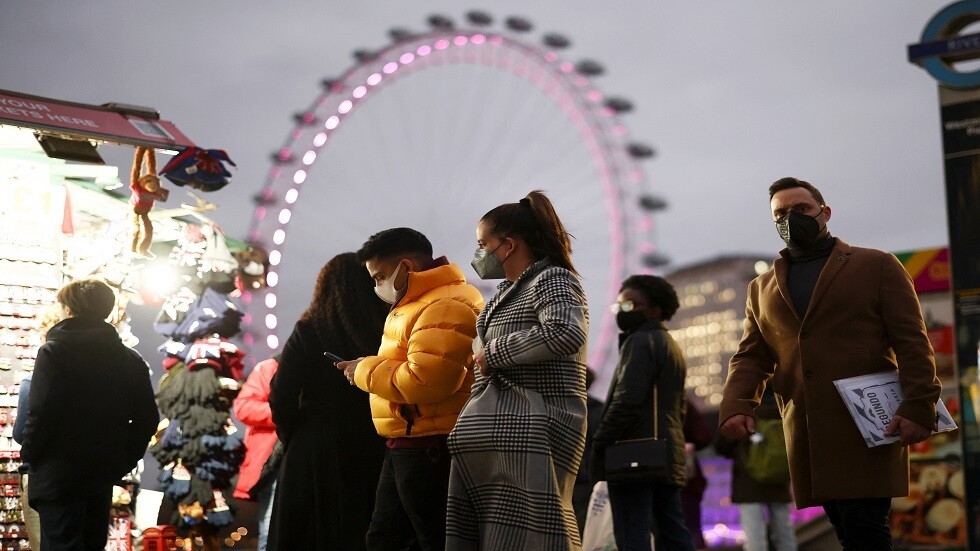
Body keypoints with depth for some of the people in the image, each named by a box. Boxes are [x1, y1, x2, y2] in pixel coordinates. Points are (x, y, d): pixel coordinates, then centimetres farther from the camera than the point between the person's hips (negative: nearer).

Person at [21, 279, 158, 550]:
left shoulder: (54, 351, -10)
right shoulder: (130, 359, 6)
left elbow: (40, 413, -17)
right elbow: (147, 418, 5)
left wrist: (30, 455, -2)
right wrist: (126, 459, 14)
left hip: (59, 474, -5)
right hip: (104, 471, 6)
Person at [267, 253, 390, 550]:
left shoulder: (309, 330, -5)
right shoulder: (386, 331, -2)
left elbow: (282, 396, -8)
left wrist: (291, 436, 8)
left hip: (316, 451, -2)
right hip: (373, 451, 2)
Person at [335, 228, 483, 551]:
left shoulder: (444, 307, -19)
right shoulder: (419, 304, 18)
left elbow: (424, 381, -28)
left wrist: (365, 372, -13)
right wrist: (368, 370, 8)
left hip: (430, 448, -11)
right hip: (406, 446, 11)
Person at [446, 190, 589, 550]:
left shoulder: (553, 280, -3)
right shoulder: (506, 292, 25)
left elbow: (568, 333, -22)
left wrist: (493, 353, -13)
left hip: (528, 435, -9)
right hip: (490, 438, 9)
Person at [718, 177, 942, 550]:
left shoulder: (877, 267, 8)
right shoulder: (762, 288, 19)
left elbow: (912, 343, 1)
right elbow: (751, 356, 13)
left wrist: (918, 408, -12)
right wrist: (736, 407, -6)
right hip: (806, 437, 4)